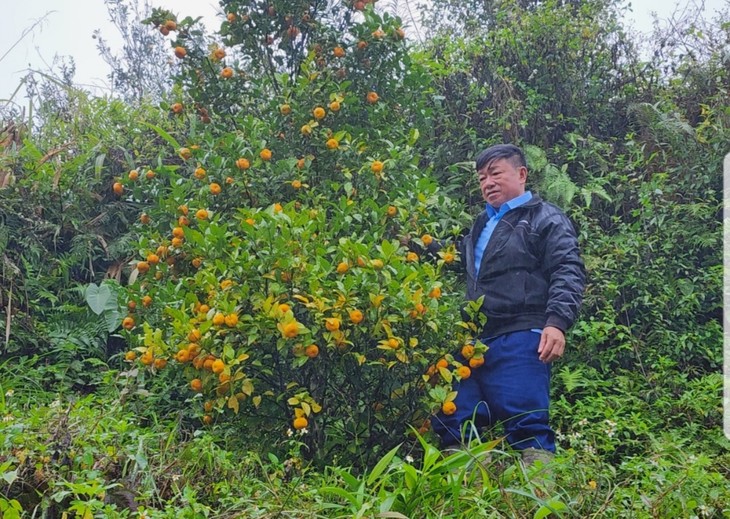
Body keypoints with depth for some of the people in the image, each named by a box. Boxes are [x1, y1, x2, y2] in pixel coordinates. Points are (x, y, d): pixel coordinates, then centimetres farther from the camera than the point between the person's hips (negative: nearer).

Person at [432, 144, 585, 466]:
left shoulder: (546, 219, 5)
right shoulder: (481, 225, 27)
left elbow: (568, 273, -7)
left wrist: (557, 322, -21)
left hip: (520, 340, -7)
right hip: (474, 342, 8)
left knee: (528, 426, -10)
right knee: (452, 424, 6)